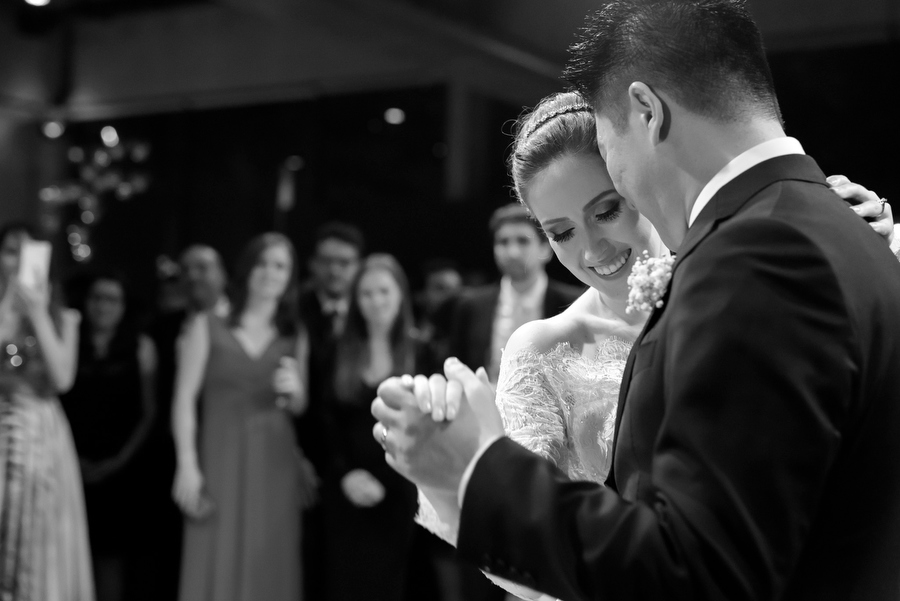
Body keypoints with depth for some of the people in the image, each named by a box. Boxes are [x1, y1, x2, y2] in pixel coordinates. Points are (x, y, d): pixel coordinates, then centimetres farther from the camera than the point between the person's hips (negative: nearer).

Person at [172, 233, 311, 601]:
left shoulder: (295, 337, 12)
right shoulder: (207, 326, 3)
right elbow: (184, 398, -3)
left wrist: (295, 390, -5)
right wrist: (187, 465, -12)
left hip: (275, 465, 3)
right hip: (220, 461, -2)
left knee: (269, 567, 1)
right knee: (216, 566, -5)